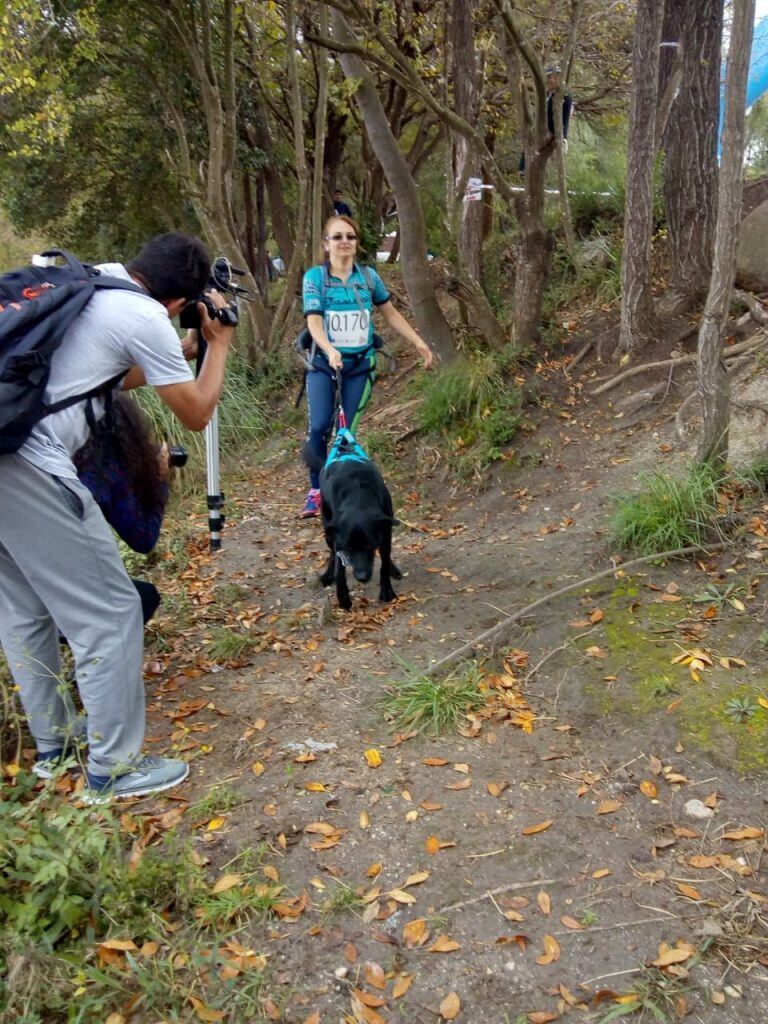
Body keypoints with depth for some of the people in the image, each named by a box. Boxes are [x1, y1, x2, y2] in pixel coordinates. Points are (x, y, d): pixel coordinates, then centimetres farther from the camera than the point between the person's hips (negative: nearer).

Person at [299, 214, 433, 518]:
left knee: (347, 431, 0)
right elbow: (313, 321, -16)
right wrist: (330, 351, -34)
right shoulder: (314, 276, -5)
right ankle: (316, 491, 3)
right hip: (324, 362, -2)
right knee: (319, 427, -14)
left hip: (360, 365, 2)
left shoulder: (368, 276, 3)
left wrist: (419, 342, 10)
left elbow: (390, 313, 14)